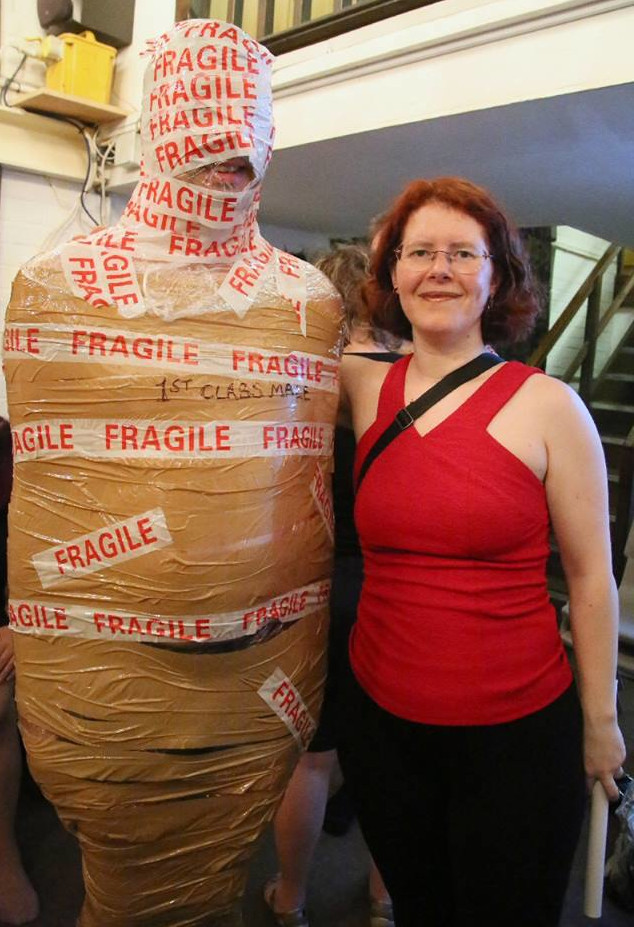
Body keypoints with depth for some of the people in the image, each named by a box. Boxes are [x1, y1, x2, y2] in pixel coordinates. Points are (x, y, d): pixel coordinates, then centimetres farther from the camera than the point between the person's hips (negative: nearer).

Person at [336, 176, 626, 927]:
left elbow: (590, 575, -6)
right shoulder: (364, 389, -3)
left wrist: (600, 720, 0)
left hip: (516, 730, -2)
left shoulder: (546, 404, -11)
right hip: (381, 717, 3)